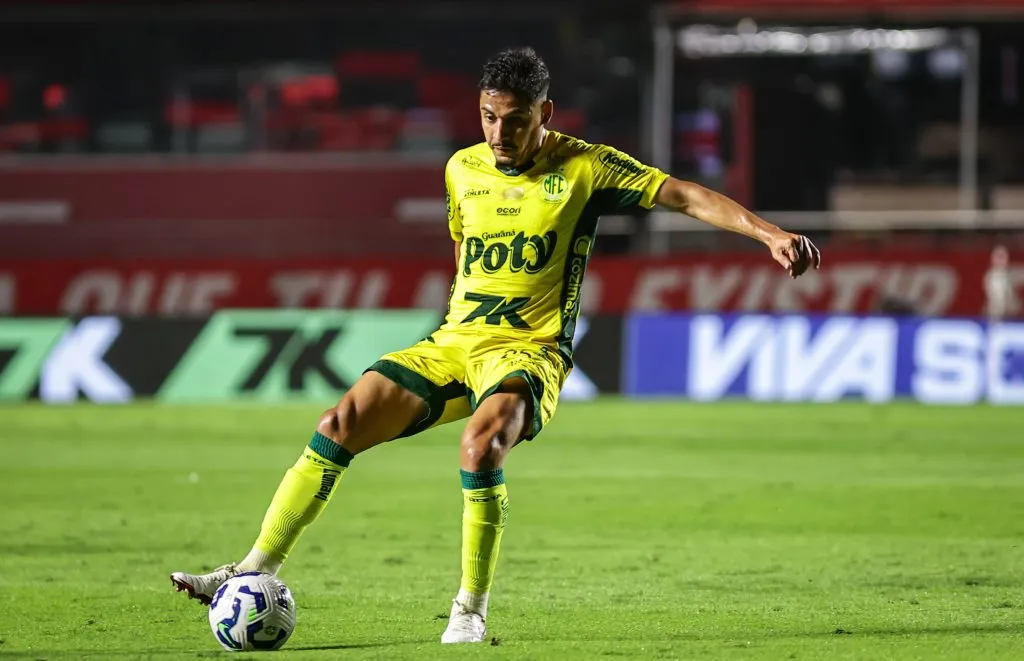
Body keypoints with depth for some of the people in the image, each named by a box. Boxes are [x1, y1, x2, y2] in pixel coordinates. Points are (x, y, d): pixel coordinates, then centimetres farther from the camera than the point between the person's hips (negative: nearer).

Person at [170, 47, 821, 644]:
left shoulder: (584, 167, -6)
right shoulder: (463, 169, 9)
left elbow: (685, 195, -11)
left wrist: (769, 233, -21)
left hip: (530, 353, -5)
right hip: (452, 344, 5)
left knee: (481, 448, -34)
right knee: (338, 426, -11)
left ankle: (472, 611, -19)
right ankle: (254, 573, -5)